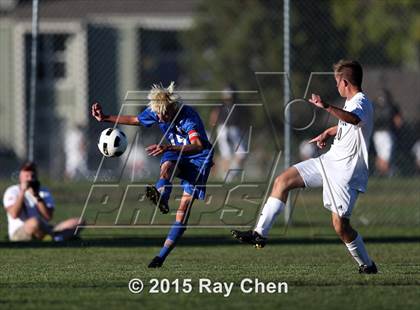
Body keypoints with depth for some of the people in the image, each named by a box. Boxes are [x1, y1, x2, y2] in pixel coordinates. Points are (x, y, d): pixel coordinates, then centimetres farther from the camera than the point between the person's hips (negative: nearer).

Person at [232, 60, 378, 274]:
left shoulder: (361, 103, -19)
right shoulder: (352, 102, 12)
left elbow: (353, 119, -46)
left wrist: (327, 108, -59)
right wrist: (328, 133, 37)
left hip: (345, 171, -10)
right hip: (329, 160, 10)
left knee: (340, 226, -11)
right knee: (283, 181, 1)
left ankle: (367, 265, 10)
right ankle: (260, 233, 1)